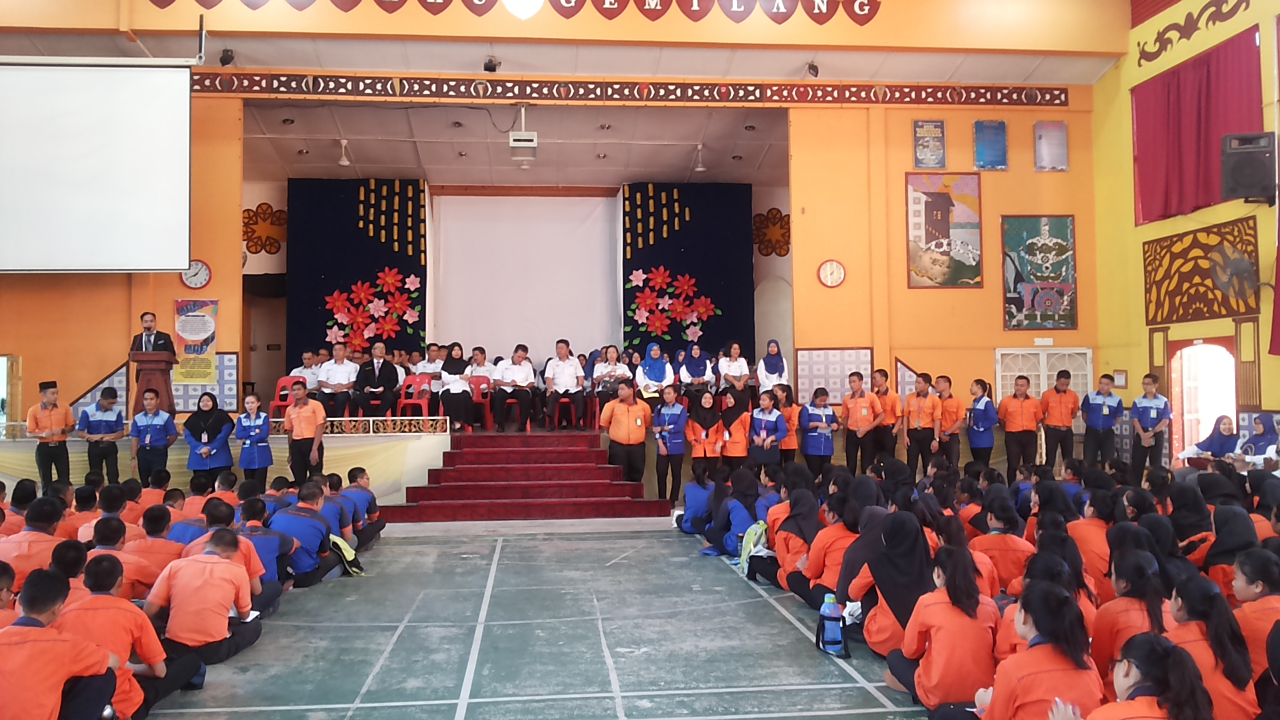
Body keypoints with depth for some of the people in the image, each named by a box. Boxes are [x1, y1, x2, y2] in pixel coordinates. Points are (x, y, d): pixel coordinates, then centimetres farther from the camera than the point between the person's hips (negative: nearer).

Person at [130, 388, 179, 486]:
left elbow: (173, 435, 0)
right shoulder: (138, 418, 5)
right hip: (143, 453, 4)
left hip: (159, 453, -3)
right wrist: (133, 457, 3)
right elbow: (135, 438, 6)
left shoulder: (165, 417, -5)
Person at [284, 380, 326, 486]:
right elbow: (290, 431, 17)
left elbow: (320, 427, -8)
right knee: (299, 479, 5)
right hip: (296, 445, 5)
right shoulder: (289, 409, 12)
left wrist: (314, 449, -16)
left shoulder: (315, 405, -2)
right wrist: (290, 453, 14)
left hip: (312, 443, -4)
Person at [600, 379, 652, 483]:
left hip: (637, 447, 2)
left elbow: (648, 424, 18)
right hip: (617, 446, -1)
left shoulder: (643, 406, 1)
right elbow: (604, 423, 10)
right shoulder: (612, 405, -3)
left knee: (636, 477, 8)